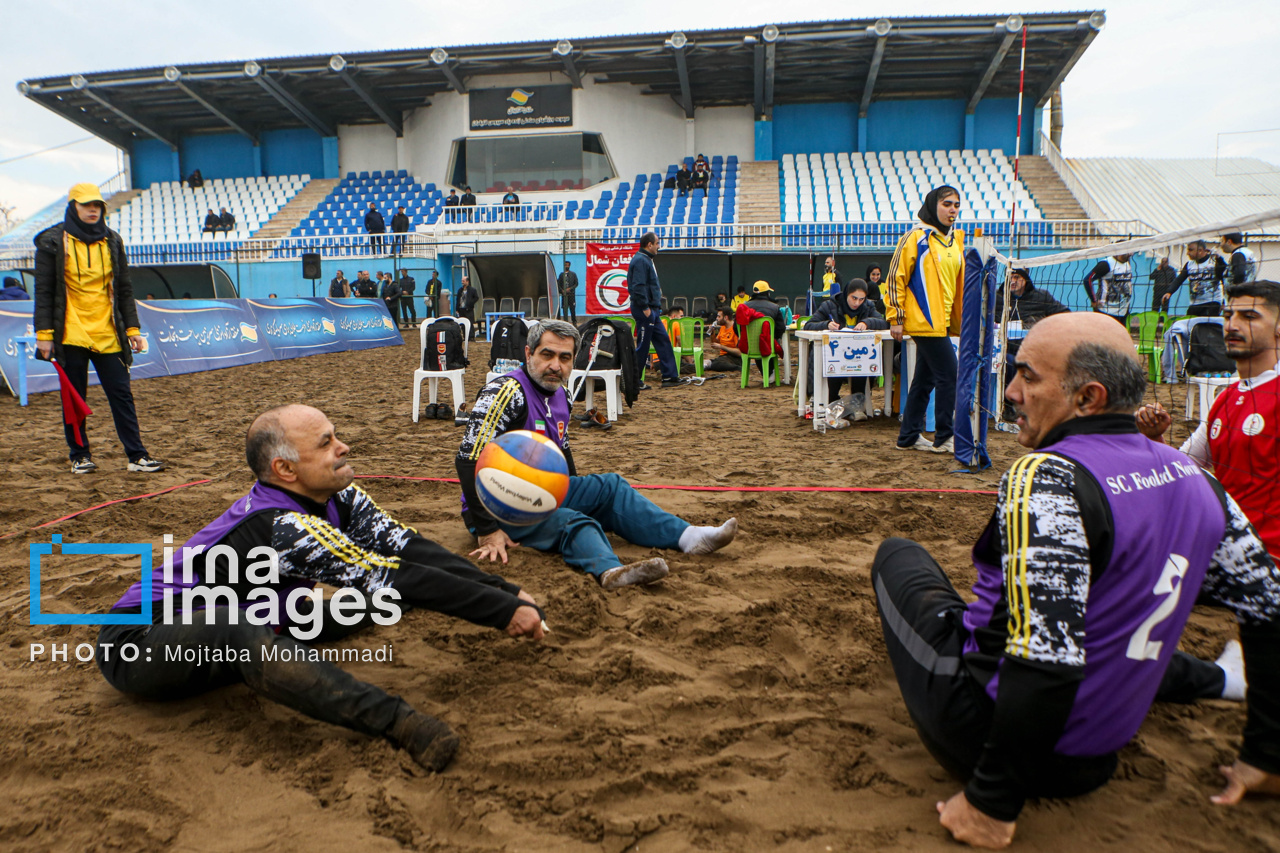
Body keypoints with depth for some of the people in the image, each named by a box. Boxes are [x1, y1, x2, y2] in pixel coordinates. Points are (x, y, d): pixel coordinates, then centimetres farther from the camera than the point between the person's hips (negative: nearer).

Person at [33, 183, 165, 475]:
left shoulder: (112, 241, 10)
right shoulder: (54, 242, 0)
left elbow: (124, 289, 13)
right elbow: (43, 291, 0)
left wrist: (132, 329, 8)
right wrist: (44, 333, -6)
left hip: (107, 335, 3)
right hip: (70, 336, -2)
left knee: (121, 395, 1)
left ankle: (137, 455, 3)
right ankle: (80, 456, 17)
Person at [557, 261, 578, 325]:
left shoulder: (573, 274, 6)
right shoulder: (561, 274, 11)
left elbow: (576, 283, 2)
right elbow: (558, 284, 11)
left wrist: (570, 289, -11)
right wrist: (562, 290, -6)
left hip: (571, 294, -2)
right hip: (564, 294, 2)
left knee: (572, 308, -3)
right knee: (564, 308, -1)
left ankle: (574, 322, 6)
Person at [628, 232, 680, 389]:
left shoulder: (646, 259, 18)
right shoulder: (640, 260, -15)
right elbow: (638, 286, -23)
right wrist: (645, 307, -23)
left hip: (652, 310, 11)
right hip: (645, 310, -11)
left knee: (663, 341, 11)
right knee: (642, 346, -4)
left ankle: (670, 376, 16)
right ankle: (634, 381, 4)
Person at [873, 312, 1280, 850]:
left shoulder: (1046, 479, -25)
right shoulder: (1192, 479, -2)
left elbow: (1044, 662, -31)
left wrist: (993, 803, -21)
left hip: (980, 730, -6)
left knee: (897, 555, 11)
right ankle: (1213, 678, 43)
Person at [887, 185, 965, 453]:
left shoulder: (956, 240, 16)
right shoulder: (915, 238, -8)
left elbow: (960, 280, 25)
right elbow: (895, 277, -10)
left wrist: (960, 317, 21)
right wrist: (896, 318, -13)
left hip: (943, 321, 8)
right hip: (924, 321, -8)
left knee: (925, 379, 11)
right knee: (949, 376, -8)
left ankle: (909, 437, 19)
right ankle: (944, 438, 3)